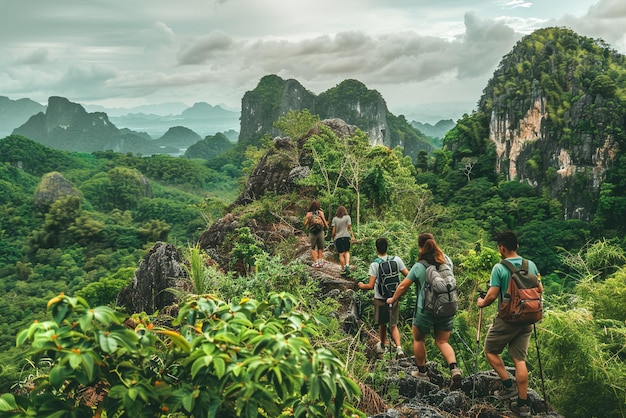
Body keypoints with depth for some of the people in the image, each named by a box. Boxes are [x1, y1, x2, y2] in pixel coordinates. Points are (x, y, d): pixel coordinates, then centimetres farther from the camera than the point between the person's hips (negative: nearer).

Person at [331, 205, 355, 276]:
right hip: (346, 236, 0)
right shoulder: (347, 217, 3)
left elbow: (333, 230, 3)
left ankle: (343, 270, 7)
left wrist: (333, 238, 15)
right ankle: (347, 265, -10)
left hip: (338, 238, 0)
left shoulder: (335, 218, 5)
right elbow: (349, 227, -3)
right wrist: (352, 235, 1)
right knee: (347, 252, 13)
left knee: (341, 254, 4)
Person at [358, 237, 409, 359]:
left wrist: (361, 285, 5)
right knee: (393, 325, 12)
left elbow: (371, 286, -15)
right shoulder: (396, 260, -5)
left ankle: (382, 346, 35)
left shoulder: (374, 264, -13)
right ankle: (399, 347, -7)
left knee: (382, 324, 18)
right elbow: (408, 276, -2)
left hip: (380, 299, -2)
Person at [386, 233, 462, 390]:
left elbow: (403, 286, -6)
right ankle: (454, 368, -7)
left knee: (418, 339, 18)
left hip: (425, 310, -4)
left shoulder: (419, 266, -12)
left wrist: (393, 299, 10)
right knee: (442, 341, 15)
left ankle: (421, 372, 28)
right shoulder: (447, 261, 1)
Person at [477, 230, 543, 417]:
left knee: (490, 350, 15)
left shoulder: (499, 268, -14)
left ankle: (509, 386, 10)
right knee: (519, 359, 9)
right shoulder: (531, 265, 2)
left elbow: (492, 296, -15)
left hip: (507, 319, -5)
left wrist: (482, 303, 4)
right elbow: (540, 290, 10)